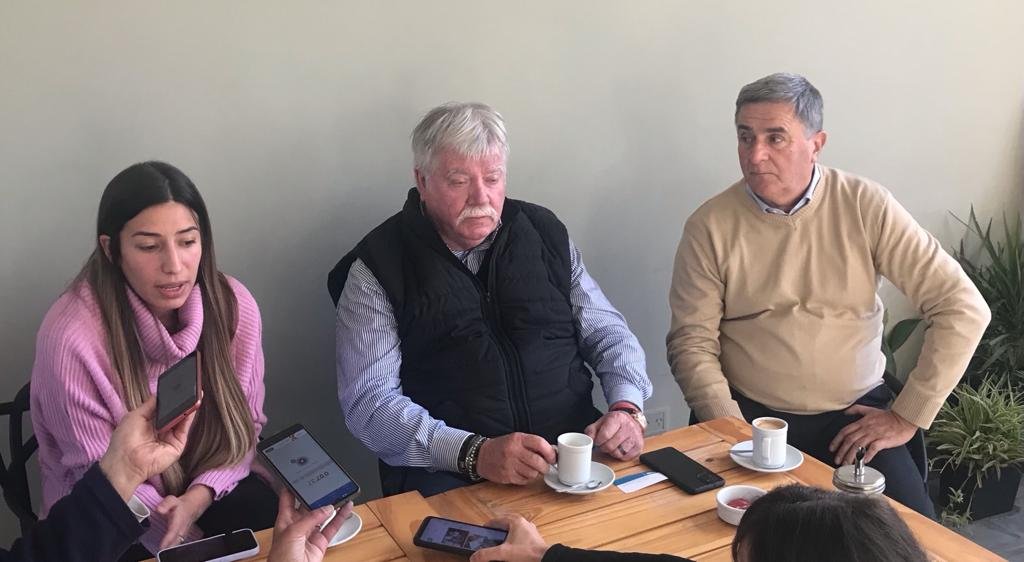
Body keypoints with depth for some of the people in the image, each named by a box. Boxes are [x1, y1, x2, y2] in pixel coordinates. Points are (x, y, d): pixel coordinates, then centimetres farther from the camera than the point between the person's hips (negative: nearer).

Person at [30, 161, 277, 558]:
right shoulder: (71, 337, -23)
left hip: (211, 494, 4)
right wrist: (186, 541, -19)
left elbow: (246, 423, -2)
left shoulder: (234, 305, -12)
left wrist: (198, 498, -18)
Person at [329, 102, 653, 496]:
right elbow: (368, 401, -7)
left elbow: (607, 332, 16)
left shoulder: (545, 234, 11)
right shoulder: (377, 268, 0)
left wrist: (626, 407, -5)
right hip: (449, 473, -4)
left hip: (574, 446, 5)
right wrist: (474, 453, -21)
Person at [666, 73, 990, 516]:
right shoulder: (710, 226, -3)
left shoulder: (865, 206, -4)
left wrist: (908, 416, -7)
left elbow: (963, 308, -5)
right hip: (749, 416, 0)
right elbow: (692, 343, -3)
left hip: (854, 415, 1)